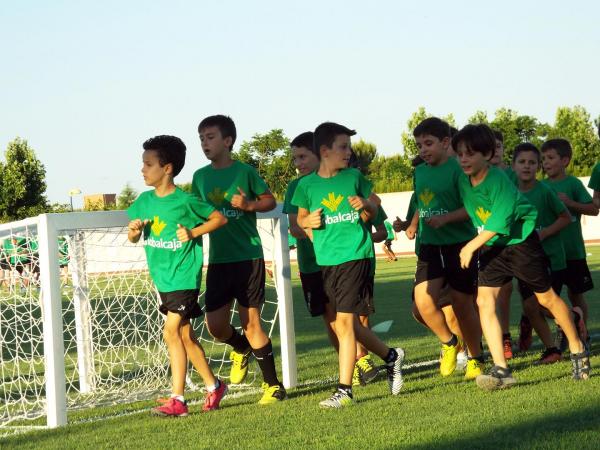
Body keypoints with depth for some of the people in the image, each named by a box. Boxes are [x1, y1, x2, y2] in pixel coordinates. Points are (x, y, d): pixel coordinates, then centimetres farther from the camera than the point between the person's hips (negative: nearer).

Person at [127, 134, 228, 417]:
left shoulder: (185, 201, -12)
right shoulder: (145, 201, 5)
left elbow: (220, 218, -3)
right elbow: (134, 238, 15)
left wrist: (194, 232, -15)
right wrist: (134, 230, -8)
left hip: (184, 277, -7)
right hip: (162, 278, 7)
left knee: (172, 332, -13)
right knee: (185, 335, 12)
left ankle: (177, 400, -9)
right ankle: (213, 386, 26)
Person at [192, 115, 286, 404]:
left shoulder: (244, 172, -5)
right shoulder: (200, 177, 8)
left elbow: (270, 201, 2)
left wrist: (249, 204, -16)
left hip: (248, 258, -5)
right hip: (218, 260, 5)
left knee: (250, 322, -5)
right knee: (215, 325, 1)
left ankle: (273, 386, 6)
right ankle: (241, 349, 35)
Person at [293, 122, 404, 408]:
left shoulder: (354, 177, 3)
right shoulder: (307, 185, 3)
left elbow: (372, 213, 12)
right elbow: (301, 218, 14)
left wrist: (365, 205, -9)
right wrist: (308, 221, -8)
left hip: (355, 255, -3)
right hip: (326, 261, 3)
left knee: (344, 322, -10)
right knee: (345, 324, 10)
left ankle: (344, 389, -5)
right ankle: (390, 356, 33)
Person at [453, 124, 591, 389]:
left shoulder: (498, 180, -25)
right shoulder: (463, 181, -4)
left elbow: (499, 222, -28)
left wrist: (472, 246, -24)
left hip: (520, 240, -6)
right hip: (491, 246, 6)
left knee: (546, 297, 7)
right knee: (484, 301, -11)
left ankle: (578, 350, 28)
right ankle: (501, 370, -14)